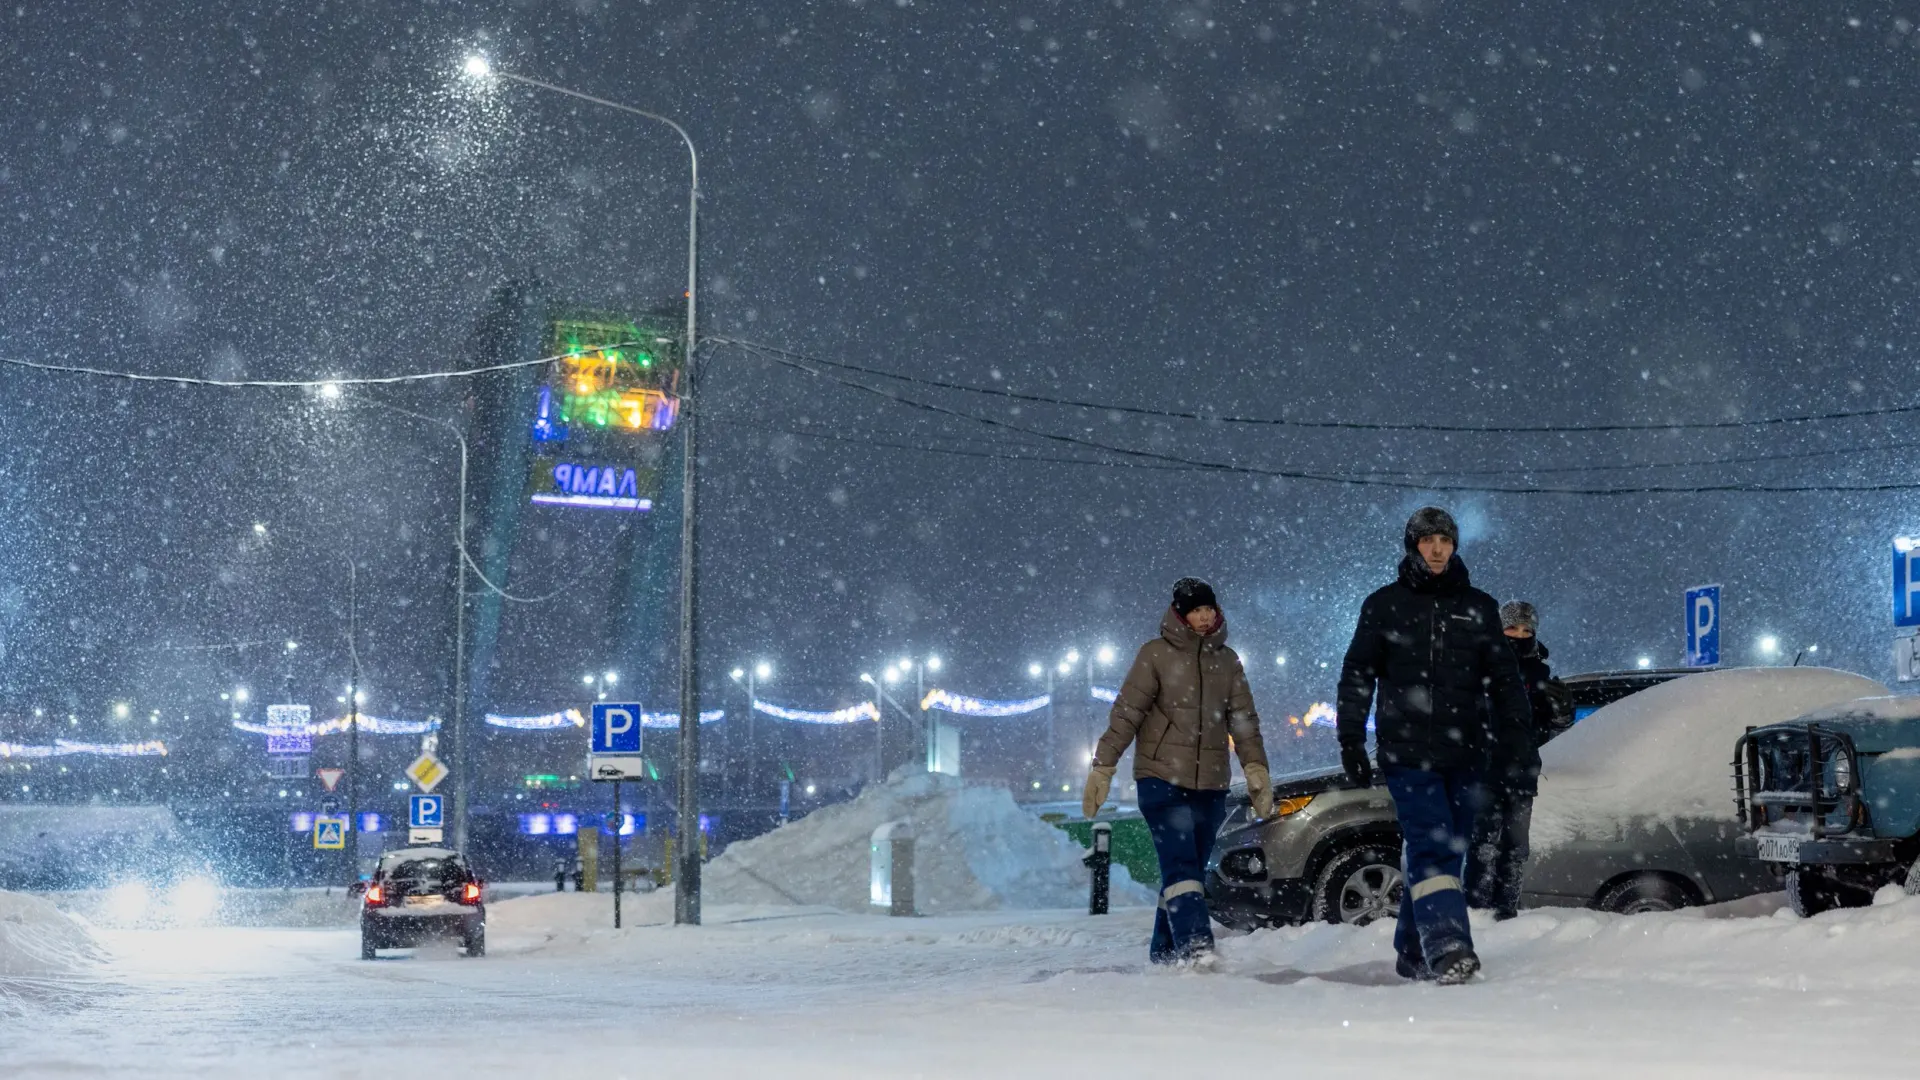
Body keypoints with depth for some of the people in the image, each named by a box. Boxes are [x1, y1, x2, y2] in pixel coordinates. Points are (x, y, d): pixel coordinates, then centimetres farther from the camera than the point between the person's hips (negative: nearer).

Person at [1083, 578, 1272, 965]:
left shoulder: (1226, 660, 13)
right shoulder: (1157, 654, 0)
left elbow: (1244, 719, 12)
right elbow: (1126, 714, -3)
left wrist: (1255, 769, 0)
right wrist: (1103, 767, -9)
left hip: (1211, 785, 5)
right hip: (1162, 779, -5)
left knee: (1191, 871, 5)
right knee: (1181, 868, -17)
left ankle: (1165, 953, 13)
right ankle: (1195, 948, -28)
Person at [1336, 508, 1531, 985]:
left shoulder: (1478, 607, 13)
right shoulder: (1385, 605, 7)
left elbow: (1504, 676, 16)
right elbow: (1357, 676, 9)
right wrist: (1350, 740, 2)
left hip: (1463, 753, 3)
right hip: (1407, 752, -3)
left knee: (1448, 851, 5)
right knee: (1431, 845, -17)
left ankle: (1414, 952, 14)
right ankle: (1446, 946, -29)